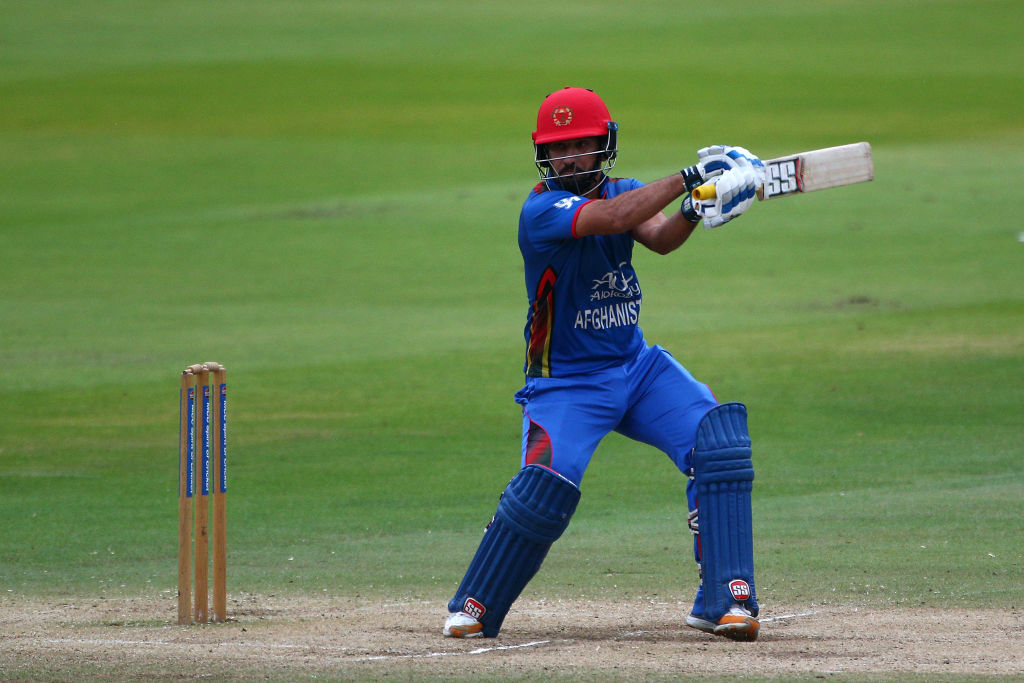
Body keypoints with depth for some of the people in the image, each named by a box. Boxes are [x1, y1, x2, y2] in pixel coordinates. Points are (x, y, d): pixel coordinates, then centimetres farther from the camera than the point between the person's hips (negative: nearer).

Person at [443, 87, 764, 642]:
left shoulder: (623, 193, 3)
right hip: (565, 383, -5)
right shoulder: (542, 211, -17)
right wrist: (687, 178, -36)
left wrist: (692, 212, -40)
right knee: (545, 487, -24)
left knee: (720, 440, -15)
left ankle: (725, 598, -14)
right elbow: (611, 218, -35)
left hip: (637, 367, 5)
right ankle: (474, 606, 0)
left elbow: (659, 237, -18)